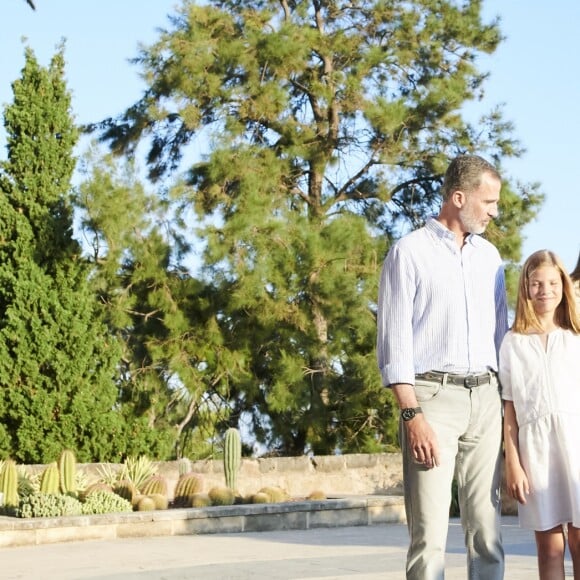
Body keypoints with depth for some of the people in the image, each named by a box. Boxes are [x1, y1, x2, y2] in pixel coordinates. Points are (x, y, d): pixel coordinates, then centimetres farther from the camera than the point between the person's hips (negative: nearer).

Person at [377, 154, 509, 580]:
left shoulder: (489, 256, 16)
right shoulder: (410, 252, -2)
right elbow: (394, 340, -8)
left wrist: (507, 406, 11)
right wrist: (413, 417, -16)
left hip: (485, 399, 6)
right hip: (433, 397, -5)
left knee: (486, 527, 3)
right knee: (430, 532, -9)